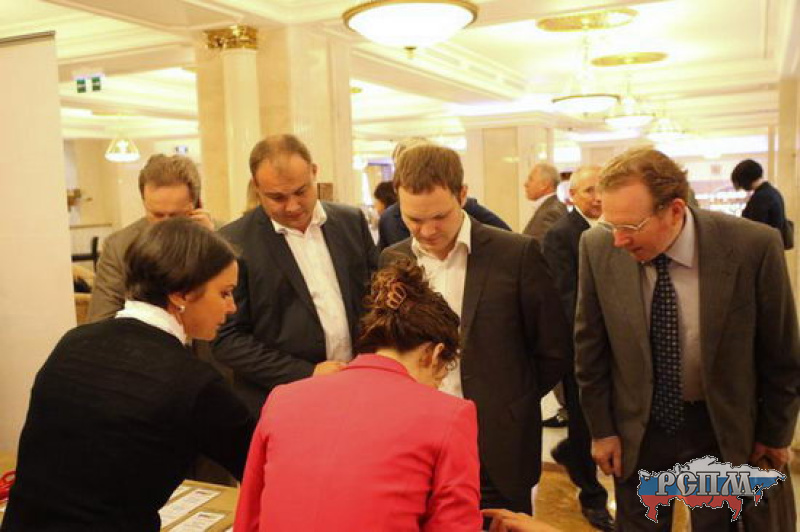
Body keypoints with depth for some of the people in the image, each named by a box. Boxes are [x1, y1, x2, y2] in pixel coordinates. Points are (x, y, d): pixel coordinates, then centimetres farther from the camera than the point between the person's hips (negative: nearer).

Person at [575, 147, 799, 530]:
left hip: (724, 429, -1)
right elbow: (591, 345, -5)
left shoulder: (753, 246, -22)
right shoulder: (597, 248, -17)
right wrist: (601, 428, 0)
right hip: (637, 428, 1)